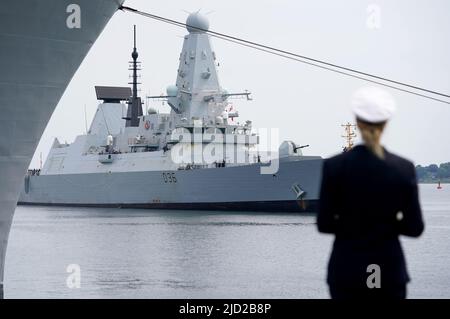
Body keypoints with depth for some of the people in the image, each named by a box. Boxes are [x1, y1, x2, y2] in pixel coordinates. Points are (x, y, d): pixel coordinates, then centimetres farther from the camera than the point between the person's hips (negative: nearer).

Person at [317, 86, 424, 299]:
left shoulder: (334, 166, -8)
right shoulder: (404, 168, -5)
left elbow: (324, 224, -5)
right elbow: (415, 228, -2)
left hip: (346, 270, 0)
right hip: (389, 270, 0)